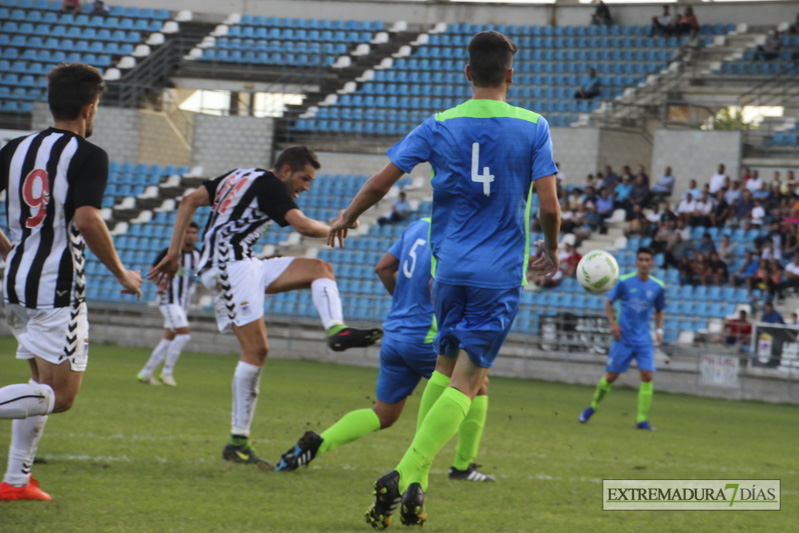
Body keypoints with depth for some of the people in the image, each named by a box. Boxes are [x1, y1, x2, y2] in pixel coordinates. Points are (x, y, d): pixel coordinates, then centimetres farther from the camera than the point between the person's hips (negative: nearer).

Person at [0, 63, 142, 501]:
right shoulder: (88, 156, -10)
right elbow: (86, 220, -22)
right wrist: (122, 274, -11)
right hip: (58, 288, -7)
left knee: (43, 383, 20)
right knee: (60, 395, -6)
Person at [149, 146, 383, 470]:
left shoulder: (238, 176, 24)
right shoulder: (269, 185, -2)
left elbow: (188, 202, 17)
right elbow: (304, 226, -14)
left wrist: (174, 253, 13)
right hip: (230, 264, -10)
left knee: (320, 269, 6)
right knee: (256, 349, -15)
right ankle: (238, 441, -17)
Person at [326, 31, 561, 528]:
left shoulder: (439, 126, 2)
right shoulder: (533, 127, -3)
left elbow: (380, 183, 2)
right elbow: (549, 205, -7)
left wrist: (347, 218, 21)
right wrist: (551, 248, 13)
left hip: (449, 266, 3)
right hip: (501, 273, -3)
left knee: (446, 371, 18)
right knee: (465, 382, -5)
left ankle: (416, 481, 11)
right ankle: (407, 477, -22)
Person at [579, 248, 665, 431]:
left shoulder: (657, 287, 1)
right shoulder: (624, 282, -6)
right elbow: (609, 302, 5)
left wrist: (659, 330, 2)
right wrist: (612, 322, -9)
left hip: (644, 339, 2)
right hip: (623, 338, -2)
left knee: (647, 375, -12)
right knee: (611, 376, 1)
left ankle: (642, 419, -5)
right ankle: (593, 406, 25)